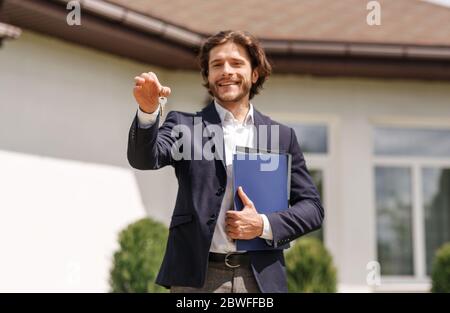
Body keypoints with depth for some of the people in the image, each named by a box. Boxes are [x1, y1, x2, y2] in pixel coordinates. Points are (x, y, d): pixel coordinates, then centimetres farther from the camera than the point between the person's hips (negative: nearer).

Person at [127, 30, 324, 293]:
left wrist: (265, 225, -6)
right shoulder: (185, 125, 7)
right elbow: (144, 159, -10)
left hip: (261, 278, 2)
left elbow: (312, 207, 11)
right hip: (197, 277, -2)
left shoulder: (282, 136, 12)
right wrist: (148, 112, -28)